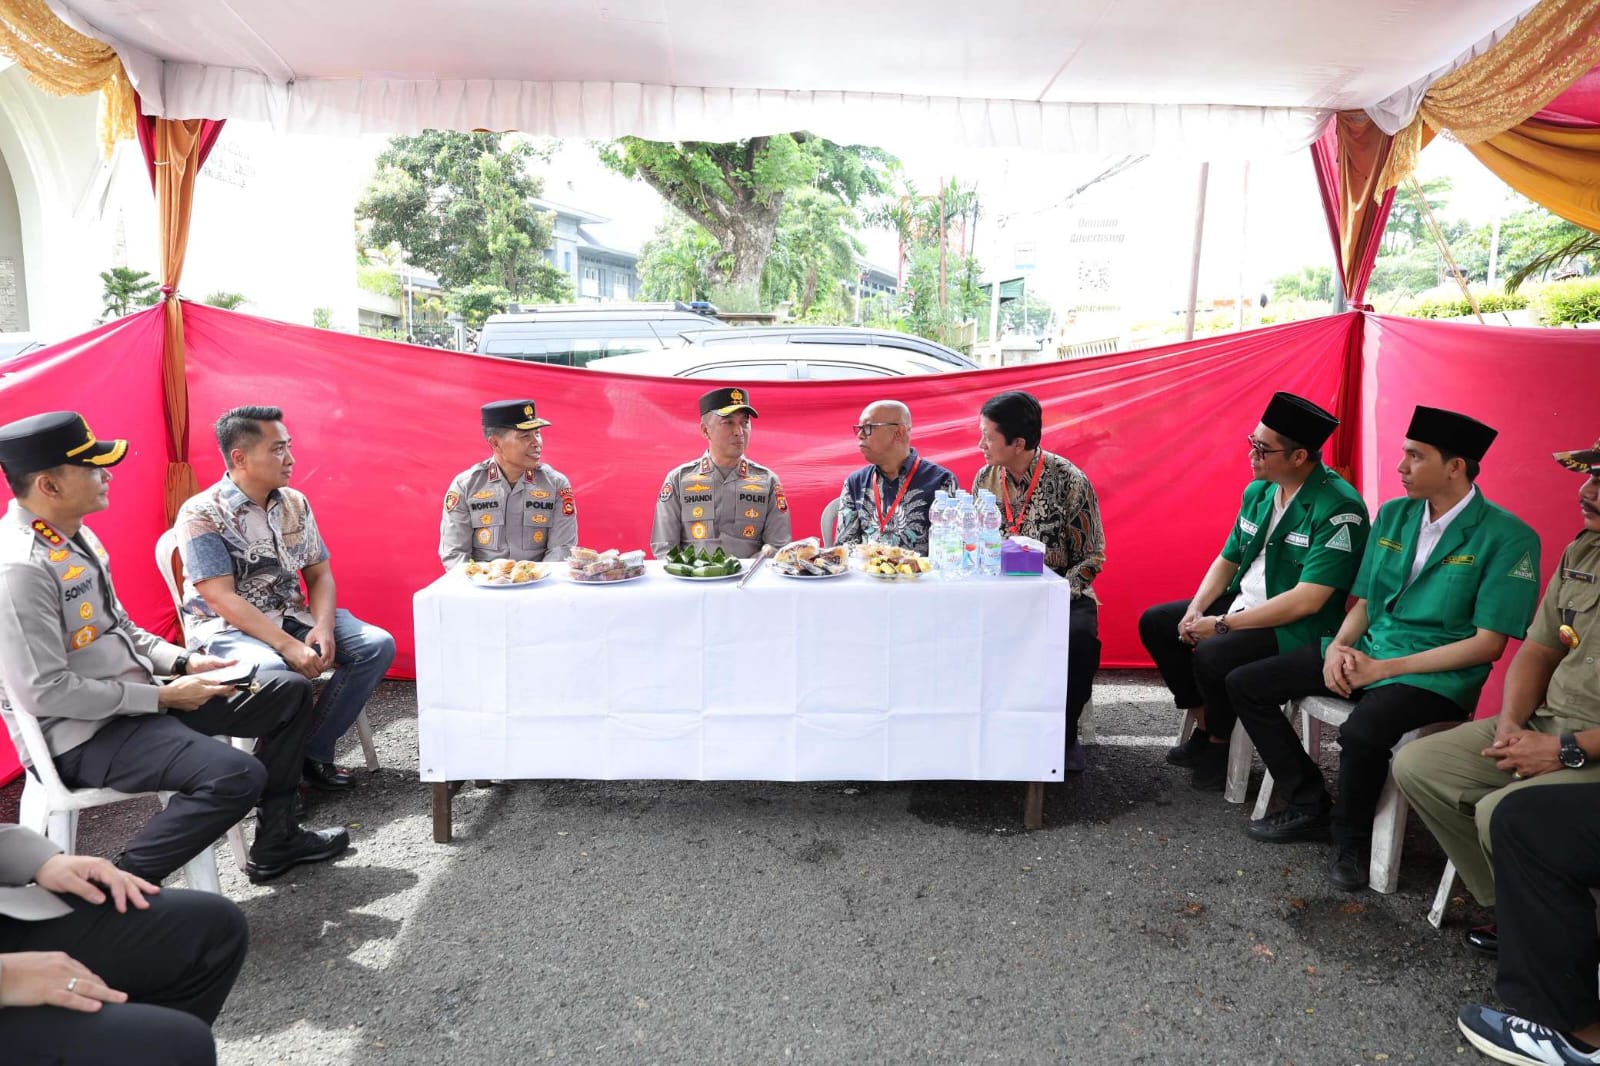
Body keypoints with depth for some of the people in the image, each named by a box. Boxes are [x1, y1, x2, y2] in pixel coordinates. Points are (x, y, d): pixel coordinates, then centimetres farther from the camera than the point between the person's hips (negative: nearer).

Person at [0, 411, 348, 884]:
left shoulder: (77, 536, 8)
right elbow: (44, 691, -24)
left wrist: (183, 662, 4)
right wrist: (162, 696, -18)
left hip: (137, 699, 10)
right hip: (84, 736, -10)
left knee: (289, 691, 9)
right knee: (238, 775, -30)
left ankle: (276, 840, 18)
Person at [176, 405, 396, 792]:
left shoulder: (295, 503, 6)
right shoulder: (201, 513, -13)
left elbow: (319, 574, 8)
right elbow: (222, 599, -19)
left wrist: (323, 627, -12)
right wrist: (289, 646, -27)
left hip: (292, 615, 7)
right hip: (228, 628, -6)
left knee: (377, 644, -10)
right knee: (280, 671, -37)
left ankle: (313, 750, -3)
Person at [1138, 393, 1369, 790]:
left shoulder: (1339, 509, -21)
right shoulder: (1257, 492, 4)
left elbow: (1307, 601, -26)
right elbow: (1227, 560, 13)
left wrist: (1222, 624, -23)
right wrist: (1195, 610, -5)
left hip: (1300, 630, -9)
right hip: (1243, 605, 9)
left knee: (1212, 654, -31)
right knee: (1154, 623, 3)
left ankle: (1221, 743, -2)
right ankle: (1204, 725, 13)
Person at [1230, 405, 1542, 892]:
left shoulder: (1507, 537, -11)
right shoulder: (1392, 514, 7)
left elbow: (1487, 644, -14)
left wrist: (1384, 668, -19)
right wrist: (1338, 647, -9)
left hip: (1434, 673, -7)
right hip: (1363, 650, 7)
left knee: (1362, 732, -37)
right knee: (1246, 684, -5)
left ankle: (1351, 839, -5)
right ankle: (1308, 805, 9)